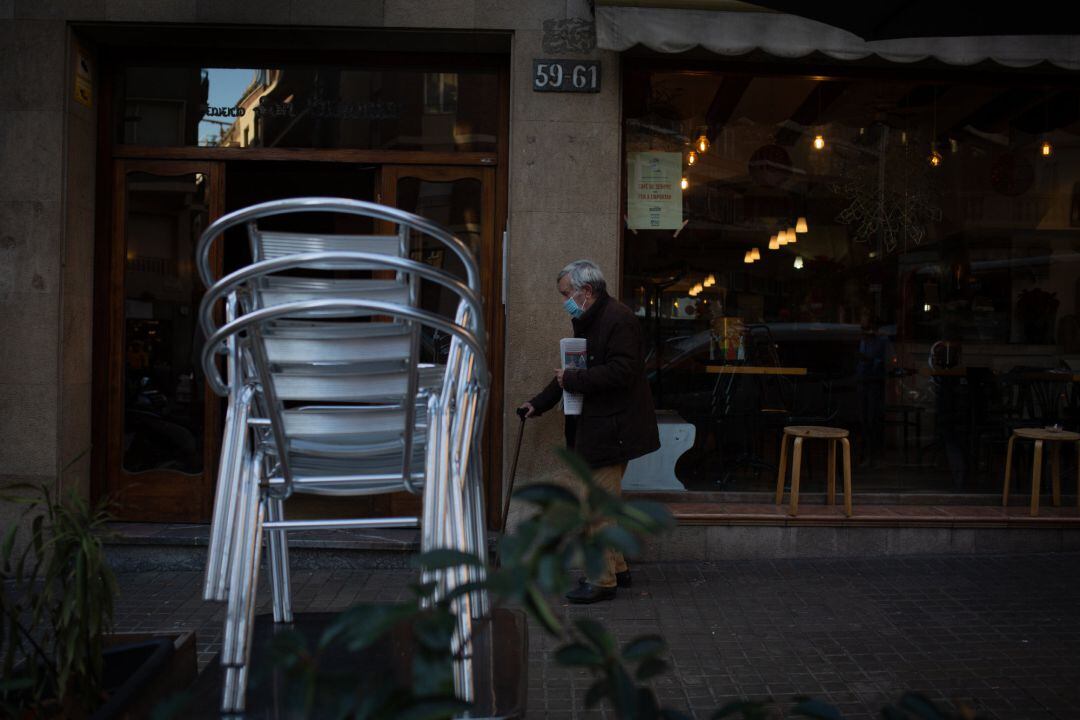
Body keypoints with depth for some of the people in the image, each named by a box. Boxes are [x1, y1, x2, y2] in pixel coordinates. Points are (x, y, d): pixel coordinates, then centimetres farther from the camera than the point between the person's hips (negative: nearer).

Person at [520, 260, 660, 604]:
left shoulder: (619, 320, -17)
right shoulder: (587, 322, 15)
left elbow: (621, 372, -26)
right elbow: (573, 370, 22)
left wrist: (572, 379, -20)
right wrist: (539, 403, 20)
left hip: (612, 429, -10)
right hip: (595, 426, 10)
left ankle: (603, 581, 5)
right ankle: (616, 567, 29)